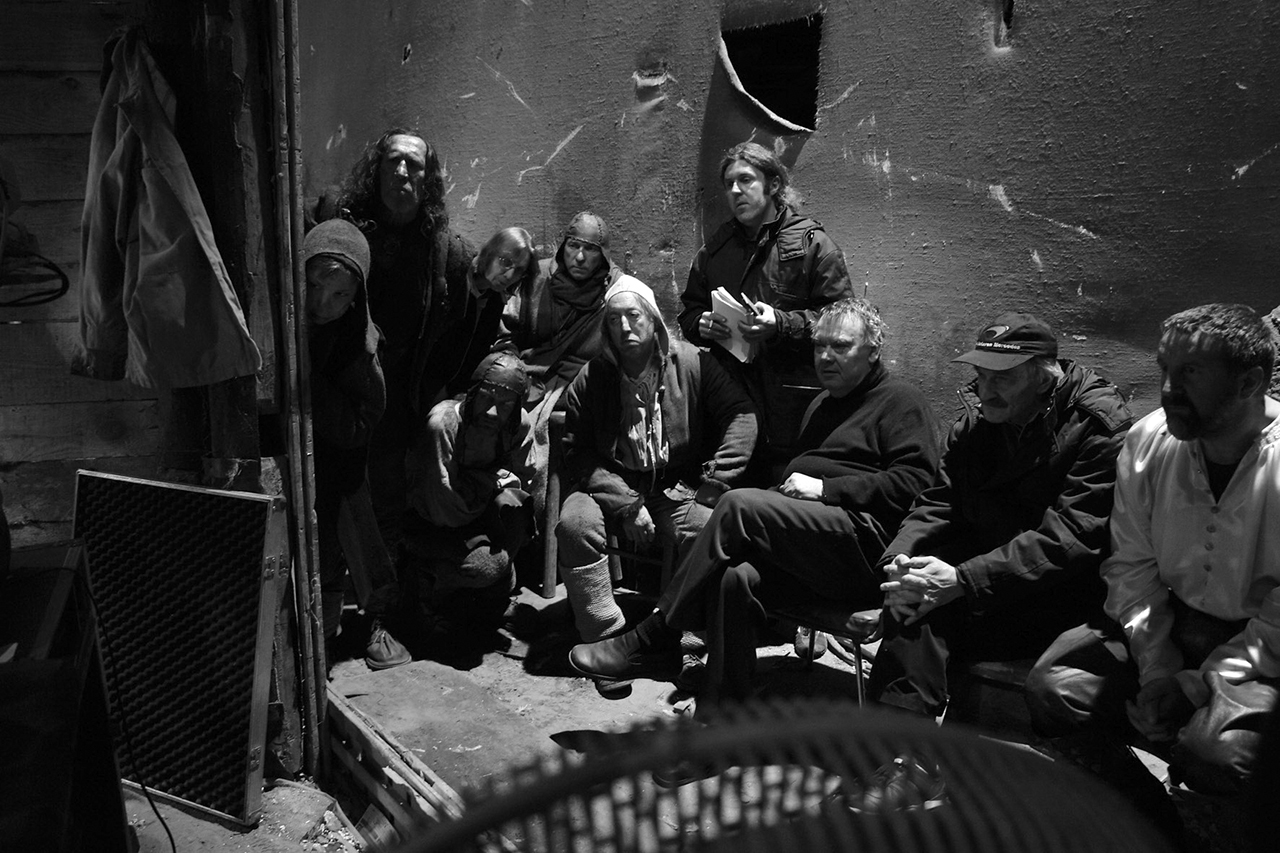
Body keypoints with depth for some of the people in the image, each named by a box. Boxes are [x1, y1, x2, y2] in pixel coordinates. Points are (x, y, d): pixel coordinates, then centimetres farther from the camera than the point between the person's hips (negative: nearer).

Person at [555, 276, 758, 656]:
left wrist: (711, 486, -13)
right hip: (614, 489, 1)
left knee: (710, 527, -31)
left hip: (679, 490, -1)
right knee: (574, 521, -29)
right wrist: (626, 504, -14)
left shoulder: (693, 364, -1)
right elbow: (579, 454, -1)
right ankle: (606, 635, -19)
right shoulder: (590, 380, 2)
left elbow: (741, 415, -5)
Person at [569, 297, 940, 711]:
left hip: (868, 544, -7)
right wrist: (787, 489, 6)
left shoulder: (900, 401, 6)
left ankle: (652, 641, -21)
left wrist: (824, 488, -12)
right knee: (734, 578, -26)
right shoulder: (822, 406, 32)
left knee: (739, 505, -27)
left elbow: (912, 482, -8)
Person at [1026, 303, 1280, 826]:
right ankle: (1149, 820, 7)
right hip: (1170, 621, 4)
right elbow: (1132, 565, 0)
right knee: (1052, 689, -16)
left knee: (1218, 749, -31)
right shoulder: (1149, 441, -6)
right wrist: (1156, 666, -11)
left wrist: (1203, 683, -21)